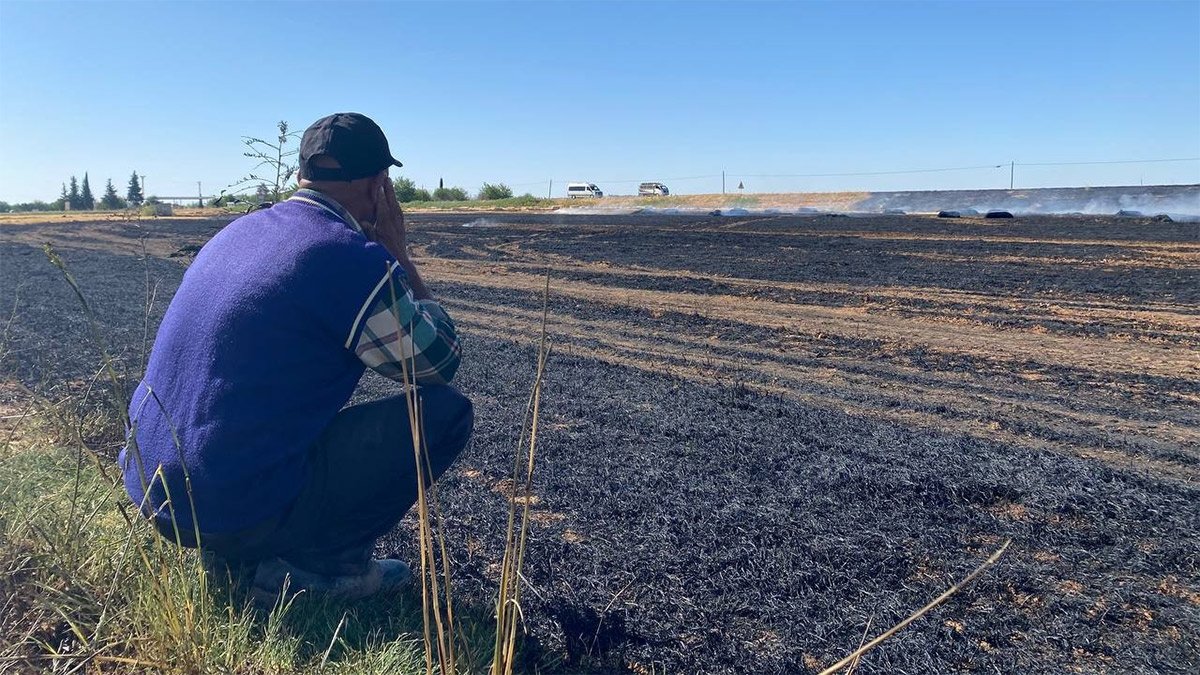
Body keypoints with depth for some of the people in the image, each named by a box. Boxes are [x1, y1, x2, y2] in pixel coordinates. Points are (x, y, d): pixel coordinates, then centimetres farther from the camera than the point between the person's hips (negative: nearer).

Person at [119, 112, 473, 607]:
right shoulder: (354, 259, -15)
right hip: (242, 512, -8)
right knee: (445, 410, -4)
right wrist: (397, 252, 5)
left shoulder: (237, 231, 9)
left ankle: (238, 550, 19)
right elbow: (441, 363, -1)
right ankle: (318, 562, -2)